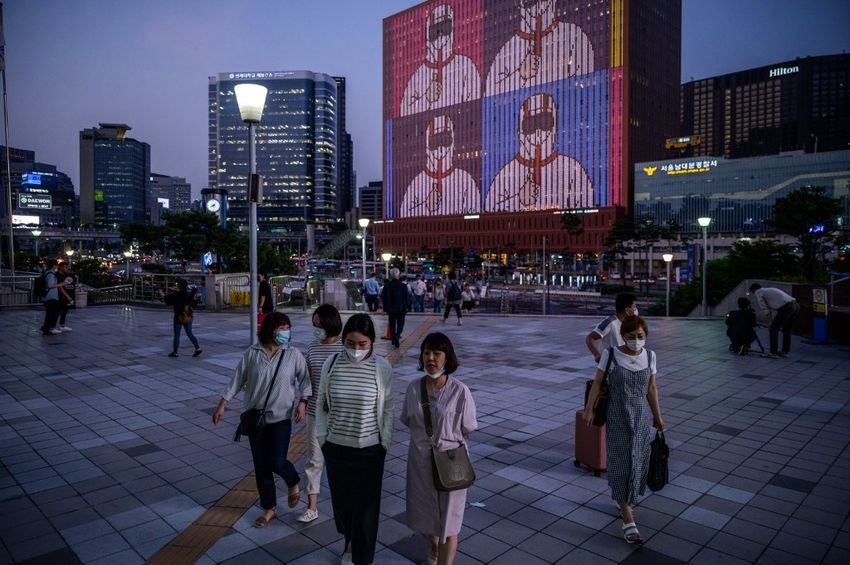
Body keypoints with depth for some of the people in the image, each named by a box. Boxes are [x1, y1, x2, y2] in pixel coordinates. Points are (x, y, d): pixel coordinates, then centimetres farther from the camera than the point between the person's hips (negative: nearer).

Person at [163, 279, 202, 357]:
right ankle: (198, 348, 1)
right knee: (190, 334, 11)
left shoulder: (176, 295, -14)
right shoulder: (189, 295, 0)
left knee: (176, 335, 6)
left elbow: (166, 298, -5)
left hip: (179, 317, -5)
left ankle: (175, 352, 13)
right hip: (188, 317, 5)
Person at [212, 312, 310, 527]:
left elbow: (305, 380, -1)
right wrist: (222, 405, 2)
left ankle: (293, 483, 29)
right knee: (261, 465, 10)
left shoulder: (293, 354, -8)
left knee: (277, 463, -7)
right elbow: (237, 380, 1)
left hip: (281, 417, -2)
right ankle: (269, 508, 29)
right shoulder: (252, 353, -6)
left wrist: (302, 401, -14)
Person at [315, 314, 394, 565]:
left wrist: (385, 442, -1)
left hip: (369, 449, -2)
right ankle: (350, 540, 49)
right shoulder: (331, 364, -9)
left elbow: (387, 408, -3)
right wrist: (322, 437, 5)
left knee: (365, 505, 8)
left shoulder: (382, 368, -14)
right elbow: (321, 403, 3)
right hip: (336, 447, 3)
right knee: (341, 499, 19)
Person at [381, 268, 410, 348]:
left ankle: (393, 339, 20)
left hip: (391, 309, 2)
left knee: (392, 324, 16)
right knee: (400, 324, 8)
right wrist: (406, 306, 4)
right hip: (401, 309, -2)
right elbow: (407, 297, -8)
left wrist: (386, 307, 8)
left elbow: (383, 297, -2)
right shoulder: (403, 286, -11)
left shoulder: (387, 285, -6)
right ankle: (397, 336, -17)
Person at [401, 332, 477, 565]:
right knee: (423, 514, 22)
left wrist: (446, 439, 0)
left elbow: (467, 429, -6)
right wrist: (426, 436, 1)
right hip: (420, 460, 4)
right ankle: (435, 545, 54)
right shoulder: (414, 388, -5)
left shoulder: (460, 391, -16)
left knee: (448, 522, 8)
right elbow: (408, 421, 8)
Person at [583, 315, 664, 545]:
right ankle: (628, 520, 2)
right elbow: (597, 383, -8)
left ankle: (623, 500, 39)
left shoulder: (649, 356, -2)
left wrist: (657, 416, 10)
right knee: (622, 463, -4)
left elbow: (651, 388, 6)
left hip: (641, 416, 4)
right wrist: (589, 409, -11)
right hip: (617, 418, -4)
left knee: (638, 461, 13)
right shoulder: (610, 354, -13)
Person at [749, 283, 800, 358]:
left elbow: (763, 309, 6)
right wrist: (773, 322, 30)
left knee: (774, 329, 5)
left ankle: (773, 353, 5)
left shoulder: (758, 293, 9)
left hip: (786, 307, -8)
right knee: (787, 329, 23)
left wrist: (770, 322, 13)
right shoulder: (768, 291, 34)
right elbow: (772, 309, 33)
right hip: (796, 305, 8)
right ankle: (785, 351, 31)